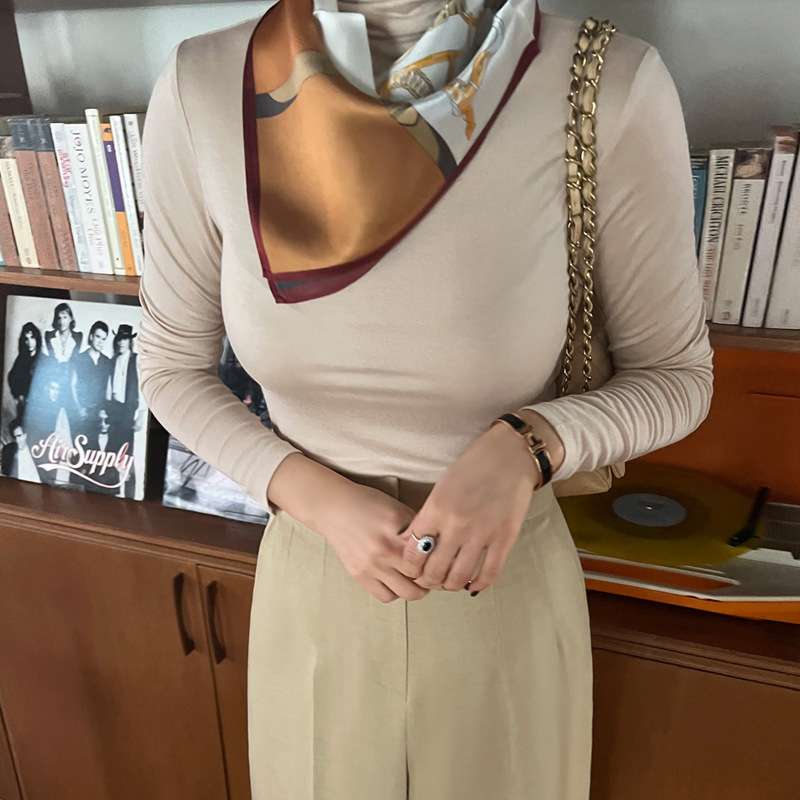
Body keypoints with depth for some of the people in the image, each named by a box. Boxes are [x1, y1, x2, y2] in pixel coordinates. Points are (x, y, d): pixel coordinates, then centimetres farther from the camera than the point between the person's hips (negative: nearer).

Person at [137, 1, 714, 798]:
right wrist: (320, 499, -17)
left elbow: (676, 376, -7)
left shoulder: (612, 90, -19)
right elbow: (172, 366, -3)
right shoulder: (201, 90, -14)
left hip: (506, 582, -1)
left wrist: (525, 447, -25)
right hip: (308, 581, 2)